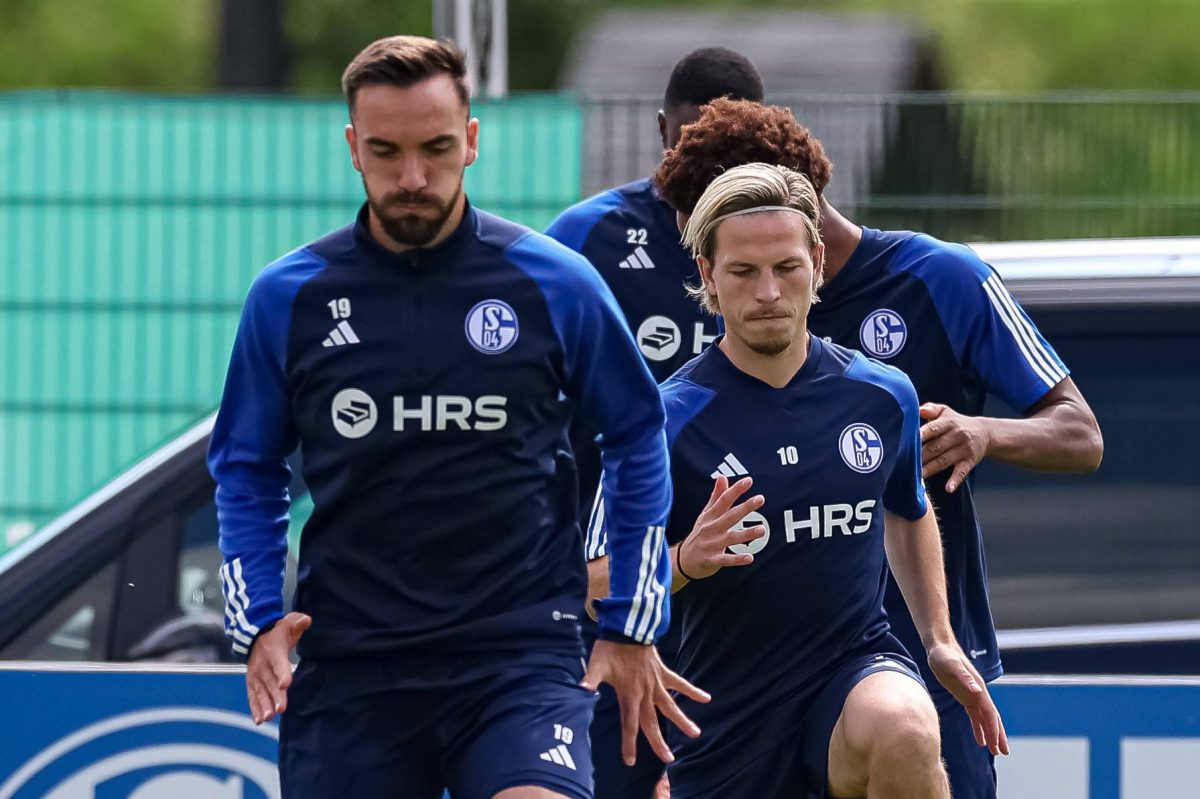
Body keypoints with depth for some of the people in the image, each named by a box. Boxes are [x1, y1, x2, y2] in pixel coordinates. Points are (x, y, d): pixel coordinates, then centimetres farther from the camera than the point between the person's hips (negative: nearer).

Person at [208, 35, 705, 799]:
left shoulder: (555, 283, 1)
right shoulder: (288, 297, 4)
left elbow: (638, 442, 13)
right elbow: (245, 471, 15)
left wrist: (631, 628, 12)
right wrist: (259, 623, 3)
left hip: (520, 649, -2)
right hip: (348, 669, 2)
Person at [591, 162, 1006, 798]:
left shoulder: (883, 396, 1)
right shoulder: (667, 418, -10)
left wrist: (940, 640, 15)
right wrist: (684, 561, -28)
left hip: (858, 667, 0)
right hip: (726, 714, 0)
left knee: (901, 729, -34)